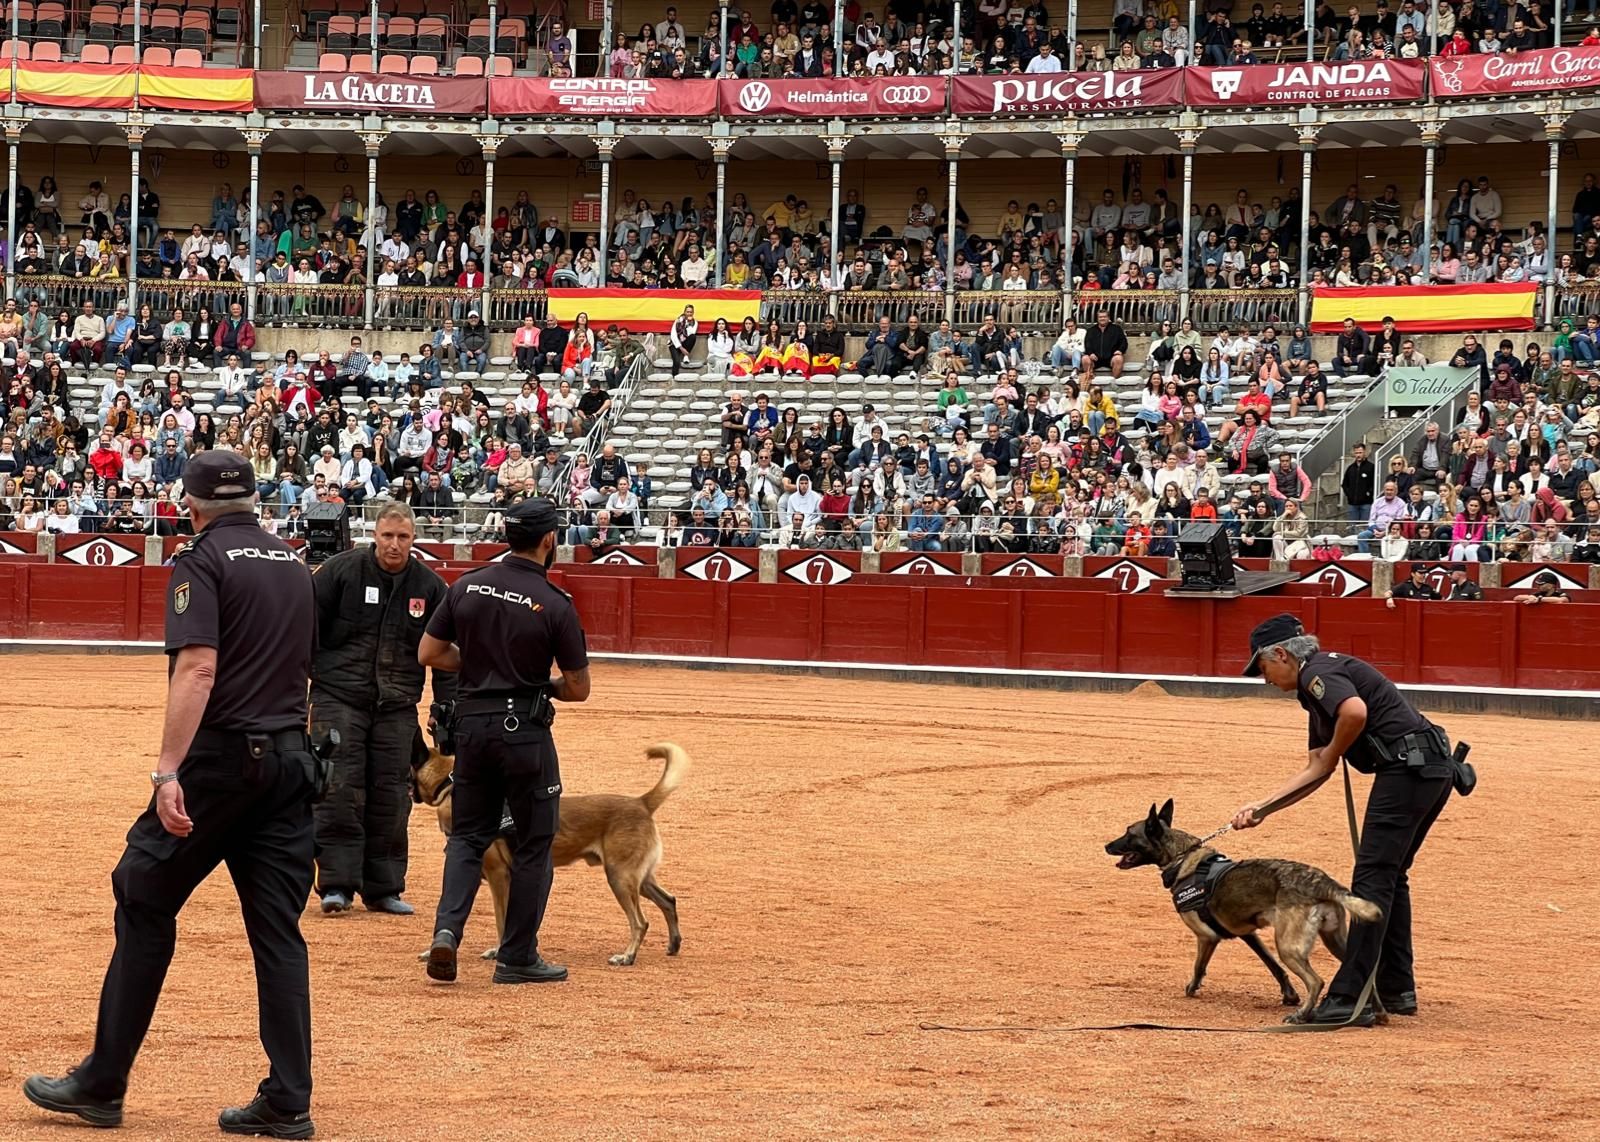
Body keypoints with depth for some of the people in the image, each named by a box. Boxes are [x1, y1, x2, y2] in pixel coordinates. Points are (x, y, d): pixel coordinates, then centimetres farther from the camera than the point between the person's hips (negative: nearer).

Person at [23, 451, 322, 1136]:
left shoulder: (203, 560, -7)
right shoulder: (295, 564, 15)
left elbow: (197, 669, -19)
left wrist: (168, 770, -24)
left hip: (221, 754, -6)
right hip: (291, 758, 6)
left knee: (145, 901, 3)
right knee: (278, 927, 6)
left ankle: (102, 1085, 5)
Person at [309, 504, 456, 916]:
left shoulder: (430, 586, 5)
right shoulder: (342, 570, -4)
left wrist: (447, 710, 8)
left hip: (397, 706, 3)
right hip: (338, 697, -3)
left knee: (391, 796, 4)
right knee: (340, 789, -10)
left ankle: (383, 888, 13)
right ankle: (337, 882, -6)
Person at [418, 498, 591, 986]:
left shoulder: (466, 587, 0)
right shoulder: (555, 604, -11)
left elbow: (429, 653, 5)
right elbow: (578, 688, -6)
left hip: (472, 725, 4)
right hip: (525, 731, -4)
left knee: (468, 834, 15)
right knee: (533, 842, 8)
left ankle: (447, 928, -6)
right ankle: (517, 957, 12)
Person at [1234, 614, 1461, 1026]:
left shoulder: (1318, 673, -5)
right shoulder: (1319, 685, 25)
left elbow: (1355, 711, -27)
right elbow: (1315, 771, 27)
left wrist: (1333, 753, -8)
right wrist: (1261, 808, 22)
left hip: (1407, 766, -10)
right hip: (1434, 768, 10)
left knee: (1372, 880, -10)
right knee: (1391, 876, 20)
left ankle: (1350, 1001, -12)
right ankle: (1396, 990, 27)